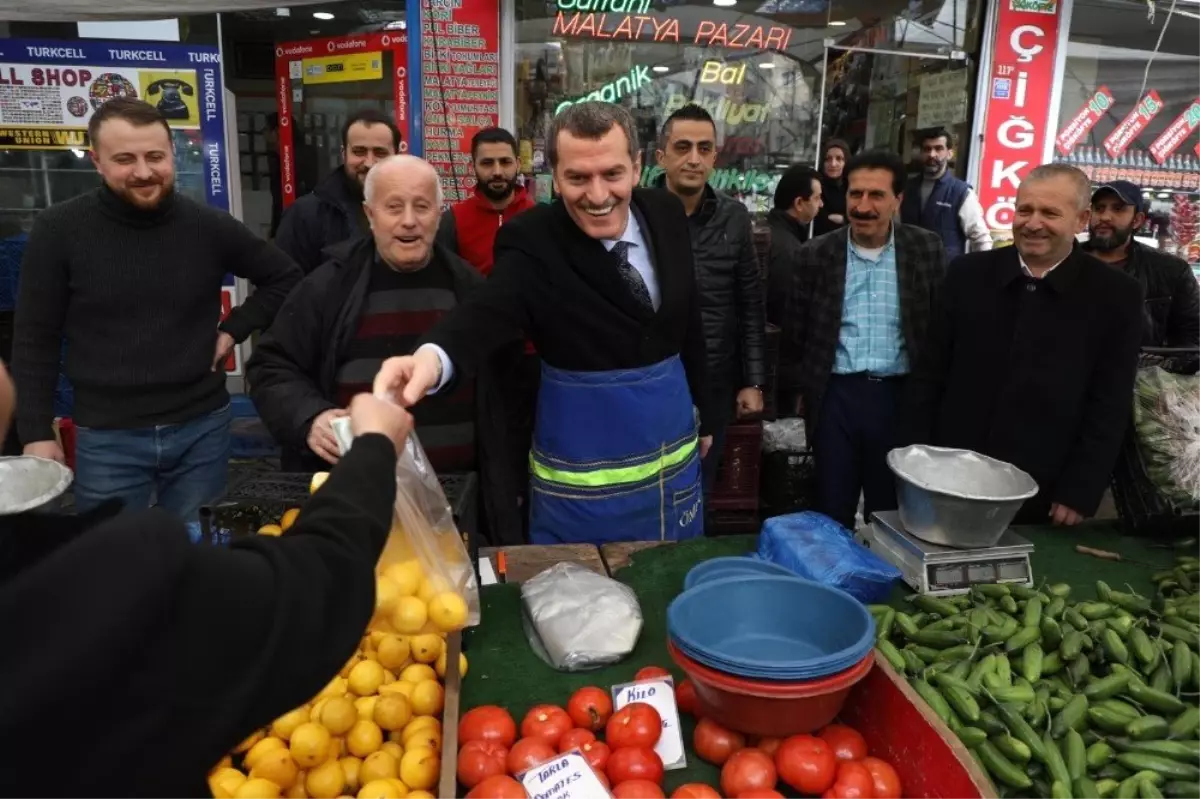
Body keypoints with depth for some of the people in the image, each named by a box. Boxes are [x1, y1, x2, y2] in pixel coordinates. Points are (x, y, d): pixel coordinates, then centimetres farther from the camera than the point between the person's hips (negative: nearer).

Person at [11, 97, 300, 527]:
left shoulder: (209, 226, -3)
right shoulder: (59, 230, -6)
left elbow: (284, 277, 11)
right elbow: (35, 342, -1)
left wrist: (233, 330, 1)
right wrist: (37, 433, -2)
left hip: (202, 428, 2)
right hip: (107, 438, -1)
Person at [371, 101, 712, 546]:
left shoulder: (667, 214, -3)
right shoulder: (533, 240, -17)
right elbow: (487, 313, -35)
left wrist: (702, 411, 16)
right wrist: (433, 356, -57)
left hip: (675, 456, 5)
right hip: (584, 472, -4)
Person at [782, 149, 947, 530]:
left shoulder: (927, 250, 0)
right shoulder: (816, 254, 0)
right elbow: (796, 331, 6)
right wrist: (800, 389, 7)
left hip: (900, 395, 0)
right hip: (836, 395, 0)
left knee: (889, 512, 13)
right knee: (832, 511, 11)